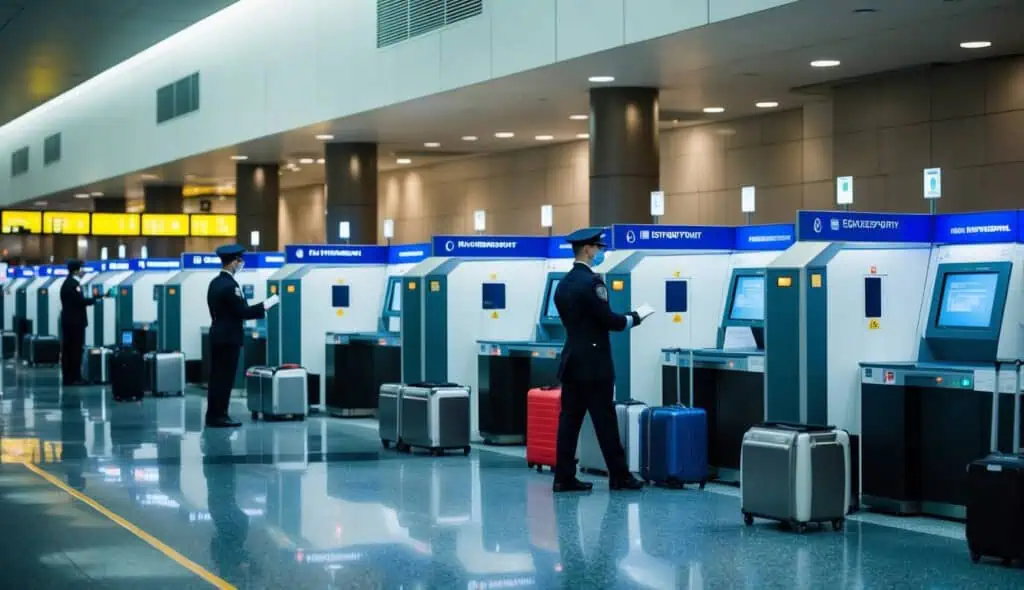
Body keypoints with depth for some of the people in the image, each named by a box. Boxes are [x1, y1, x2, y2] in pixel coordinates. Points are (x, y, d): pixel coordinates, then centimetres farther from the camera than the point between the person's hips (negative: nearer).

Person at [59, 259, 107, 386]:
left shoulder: (67, 283, 17)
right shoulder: (74, 284, -14)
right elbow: (80, 301, -20)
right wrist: (96, 299, -9)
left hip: (68, 321, 10)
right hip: (75, 322, -10)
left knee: (67, 350, 8)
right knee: (76, 350, -7)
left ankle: (67, 378, 9)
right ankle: (75, 378, -7)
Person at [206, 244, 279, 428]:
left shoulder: (215, 283, 11)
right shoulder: (230, 285, -18)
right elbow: (242, 312, -19)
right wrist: (265, 306, -10)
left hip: (217, 336, 9)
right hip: (229, 338, -9)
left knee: (217, 377, 12)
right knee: (225, 378, -4)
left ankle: (213, 415, 15)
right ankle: (219, 416, -2)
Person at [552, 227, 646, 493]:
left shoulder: (564, 283, 12)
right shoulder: (591, 281, -15)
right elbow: (607, 320, -16)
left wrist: (622, 319, 20)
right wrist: (634, 318, 1)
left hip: (571, 361, 8)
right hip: (593, 364, -8)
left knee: (569, 420, 6)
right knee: (605, 421, -1)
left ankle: (564, 478, 5)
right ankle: (619, 476, 5)